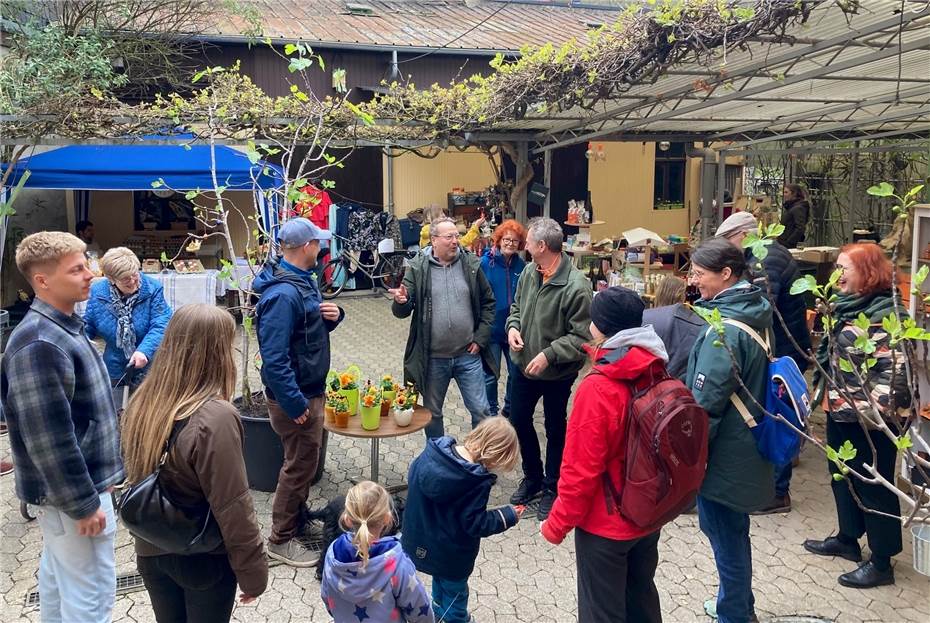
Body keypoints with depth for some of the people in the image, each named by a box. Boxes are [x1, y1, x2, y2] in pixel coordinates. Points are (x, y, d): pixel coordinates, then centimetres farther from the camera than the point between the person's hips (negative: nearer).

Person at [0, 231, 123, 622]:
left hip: (66, 485, 10)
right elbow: (48, 438, -27)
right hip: (69, 491, -10)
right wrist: (83, 502, -21)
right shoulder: (39, 344, -25)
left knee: (57, 574, 23)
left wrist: (99, 474, 20)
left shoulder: (66, 326, 7)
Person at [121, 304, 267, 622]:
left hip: (151, 551, 6)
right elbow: (233, 509, -25)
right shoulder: (215, 418, -30)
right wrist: (253, 571, -13)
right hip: (205, 559, -6)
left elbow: (133, 473, 6)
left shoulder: (141, 403, -8)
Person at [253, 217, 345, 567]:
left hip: (310, 389, 10)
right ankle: (281, 540, 20)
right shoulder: (283, 294, -26)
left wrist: (333, 315, -6)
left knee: (304, 460, 23)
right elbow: (274, 357, -29)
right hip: (295, 396, -10)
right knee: (300, 464, 4)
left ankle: (299, 517, 42)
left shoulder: (303, 280, 5)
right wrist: (294, 403, -25)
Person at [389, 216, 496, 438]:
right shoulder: (418, 268, -5)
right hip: (433, 358, 0)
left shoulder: (471, 265, -1)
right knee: (432, 412, 15)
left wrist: (480, 338, -1)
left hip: (468, 355, 1)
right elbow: (402, 312, -4)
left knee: (481, 411, 8)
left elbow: (488, 303, 7)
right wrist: (400, 302, -28)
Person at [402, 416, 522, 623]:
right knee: (455, 591, 21)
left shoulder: (434, 449, -16)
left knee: (440, 581, 32)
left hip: (421, 540, 6)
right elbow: (473, 523, -24)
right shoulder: (478, 483, -33)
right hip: (451, 555, -6)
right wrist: (507, 516, -12)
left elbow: (412, 476, -1)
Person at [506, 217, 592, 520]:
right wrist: (513, 327, -9)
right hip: (524, 365, 6)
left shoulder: (576, 286, -25)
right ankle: (532, 476, 42)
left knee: (555, 429, 13)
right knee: (519, 420, 19)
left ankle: (552, 486, 34)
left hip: (557, 373, -6)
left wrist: (549, 354, -26)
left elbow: (582, 336, -22)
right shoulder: (529, 271, -6)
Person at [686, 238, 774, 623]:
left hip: (724, 453, -10)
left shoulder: (726, 327, -24)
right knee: (730, 530, 23)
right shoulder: (756, 312, 5)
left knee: (725, 534, 7)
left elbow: (706, 399, -23)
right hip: (746, 444, 10)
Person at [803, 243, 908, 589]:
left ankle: (882, 562, 18)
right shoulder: (847, 307, 9)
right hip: (840, 412, 10)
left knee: (873, 485, 3)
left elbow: (896, 369, -24)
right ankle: (848, 538, 40)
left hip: (869, 420, -10)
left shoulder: (885, 314, -19)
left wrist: (876, 410, -26)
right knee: (842, 476, 22)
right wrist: (823, 392, 21)